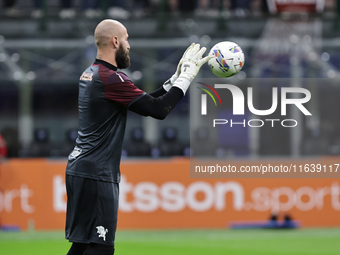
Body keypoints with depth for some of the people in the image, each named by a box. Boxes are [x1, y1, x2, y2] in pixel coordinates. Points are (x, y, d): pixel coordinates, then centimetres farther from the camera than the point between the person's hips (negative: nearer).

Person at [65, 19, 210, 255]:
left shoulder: (90, 74, 15)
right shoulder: (111, 79, -17)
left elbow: (147, 101, 21)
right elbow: (159, 109, -18)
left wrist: (177, 76, 18)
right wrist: (187, 75, -8)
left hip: (80, 170, 10)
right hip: (96, 175, -10)